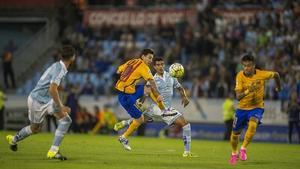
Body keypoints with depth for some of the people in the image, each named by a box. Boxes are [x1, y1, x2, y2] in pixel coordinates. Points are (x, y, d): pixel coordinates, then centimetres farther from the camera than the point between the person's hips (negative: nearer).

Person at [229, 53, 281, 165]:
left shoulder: (261, 74, -19)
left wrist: (278, 88, 21)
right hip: (242, 108, 2)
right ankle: (234, 153, 39)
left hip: (257, 107, -2)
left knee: (252, 125, -32)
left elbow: (276, 75, 3)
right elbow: (238, 96, -25)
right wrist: (248, 91, -44)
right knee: (235, 133, 11)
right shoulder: (240, 76, -18)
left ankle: (243, 149, -15)